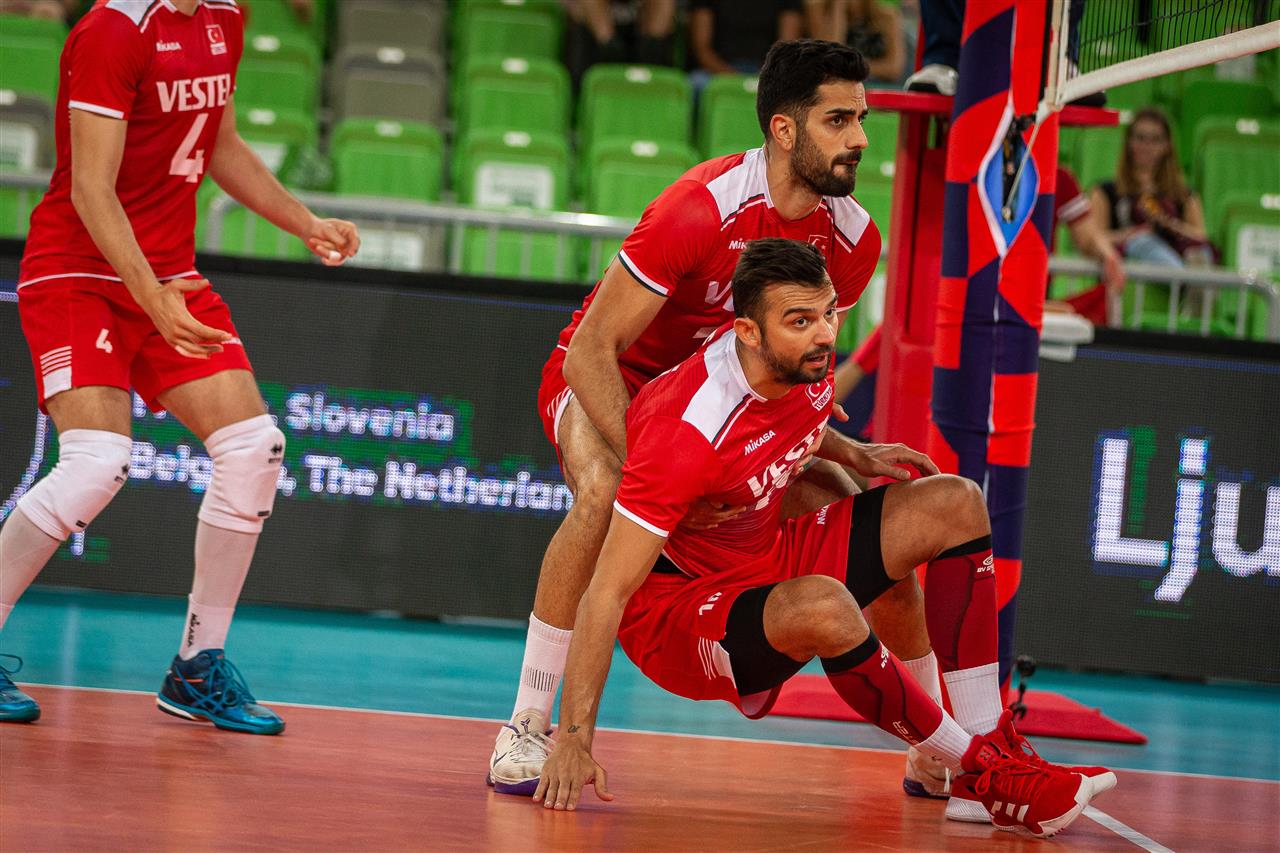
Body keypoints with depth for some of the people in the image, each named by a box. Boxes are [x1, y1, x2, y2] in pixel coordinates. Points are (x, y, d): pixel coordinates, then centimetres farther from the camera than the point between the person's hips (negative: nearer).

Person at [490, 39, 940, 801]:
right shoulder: (702, 208, -31)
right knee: (603, 492, -39)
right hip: (608, 383, -6)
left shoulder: (855, 239, -13)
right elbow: (591, 350, -29)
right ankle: (526, 729, -29)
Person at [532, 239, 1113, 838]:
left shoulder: (804, 361, -8)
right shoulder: (687, 434, -31)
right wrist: (574, 739, -33)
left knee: (954, 504, -3)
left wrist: (846, 452, 5)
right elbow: (607, 591, -31)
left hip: (772, 557, 9)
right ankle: (978, 775, -18)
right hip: (672, 611, -8)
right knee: (824, 606, -39)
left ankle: (995, 753, -7)